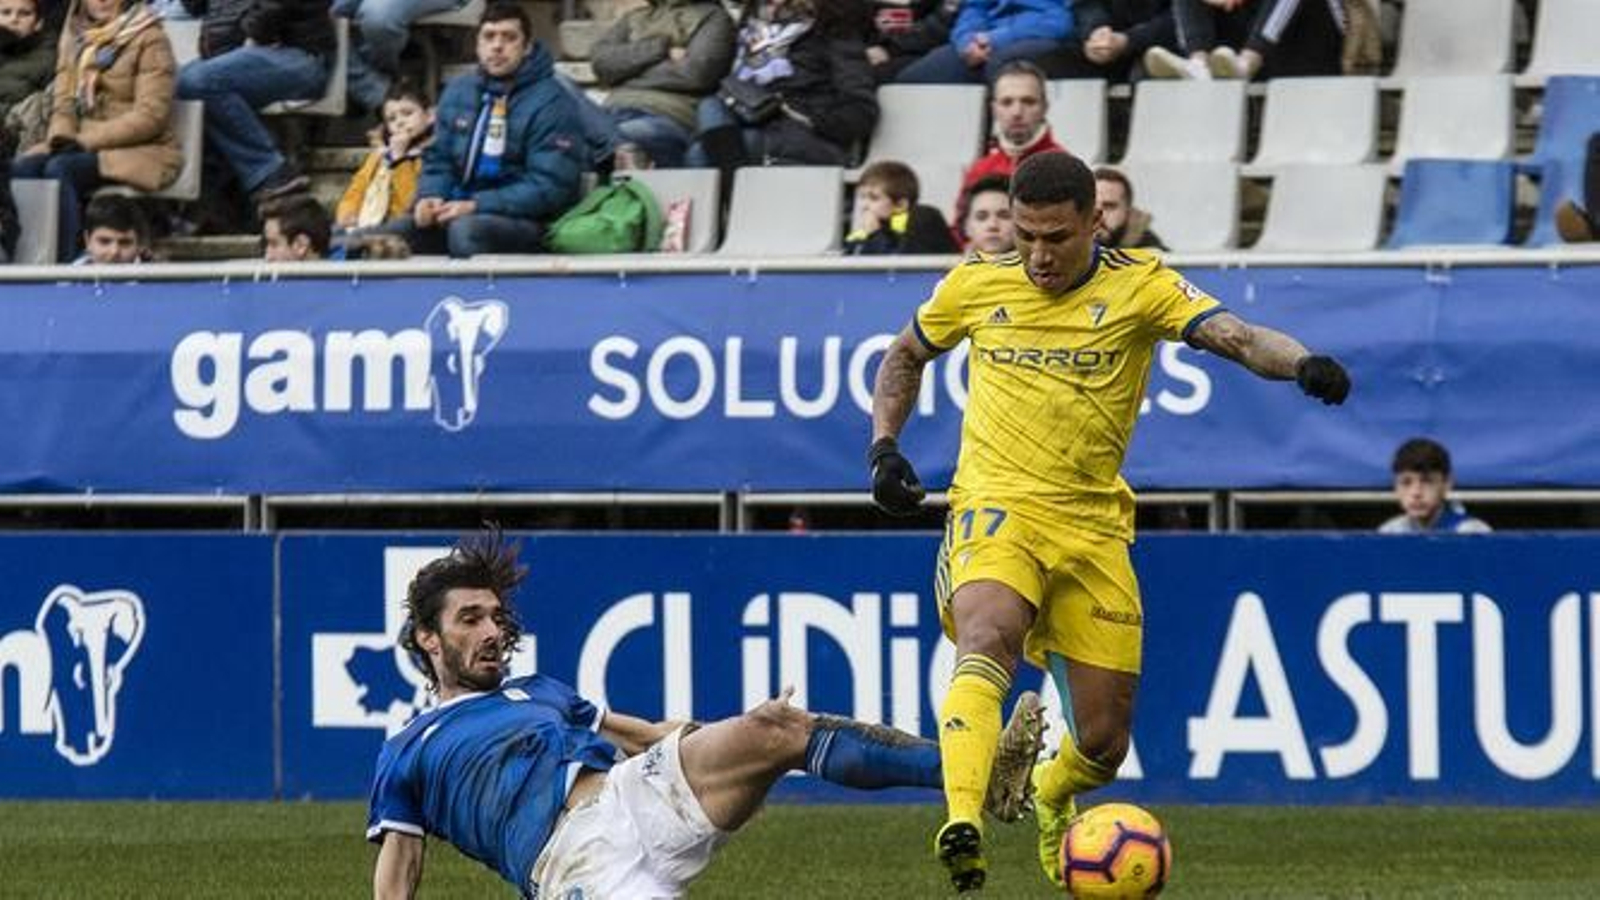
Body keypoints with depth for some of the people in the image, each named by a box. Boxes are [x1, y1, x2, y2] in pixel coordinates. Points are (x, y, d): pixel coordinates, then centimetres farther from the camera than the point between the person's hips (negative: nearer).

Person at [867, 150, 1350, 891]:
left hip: (1092, 525, 1)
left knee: (1103, 745, 4)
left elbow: (1236, 337, -18)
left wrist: (1301, 362, -38)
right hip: (996, 507, -1)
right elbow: (905, 357, 22)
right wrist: (884, 447, 7)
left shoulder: (1138, 285, -3)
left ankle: (1050, 792, 42)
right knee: (988, 639, -35)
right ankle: (962, 825, -50)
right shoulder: (975, 284, 4)